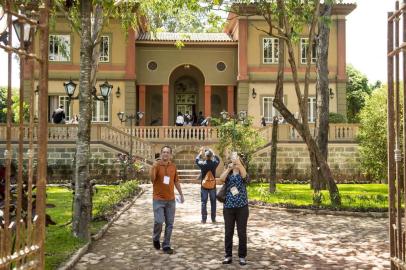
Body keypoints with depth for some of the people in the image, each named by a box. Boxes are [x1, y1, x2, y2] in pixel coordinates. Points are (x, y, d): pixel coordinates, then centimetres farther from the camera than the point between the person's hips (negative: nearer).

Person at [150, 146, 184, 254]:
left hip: (171, 199, 4)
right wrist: (155, 166, -31)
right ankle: (156, 238, 20)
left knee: (169, 224, 5)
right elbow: (152, 179, -21)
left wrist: (181, 194, 18)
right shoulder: (156, 165, -8)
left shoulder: (173, 166, 6)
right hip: (158, 199, -4)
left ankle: (166, 245, 17)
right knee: (159, 221, -10)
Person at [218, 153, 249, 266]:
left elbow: (244, 175, -22)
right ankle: (228, 255, 17)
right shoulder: (228, 173, 8)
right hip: (228, 206, 2)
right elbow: (221, 179, -13)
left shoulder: (242, 173, 3)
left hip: (242, 207, -2)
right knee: (228, 232, 6)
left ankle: (242, 256, 15)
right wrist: (228, 168, -22)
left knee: (242, 232, 4)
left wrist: (238, 160, -33)